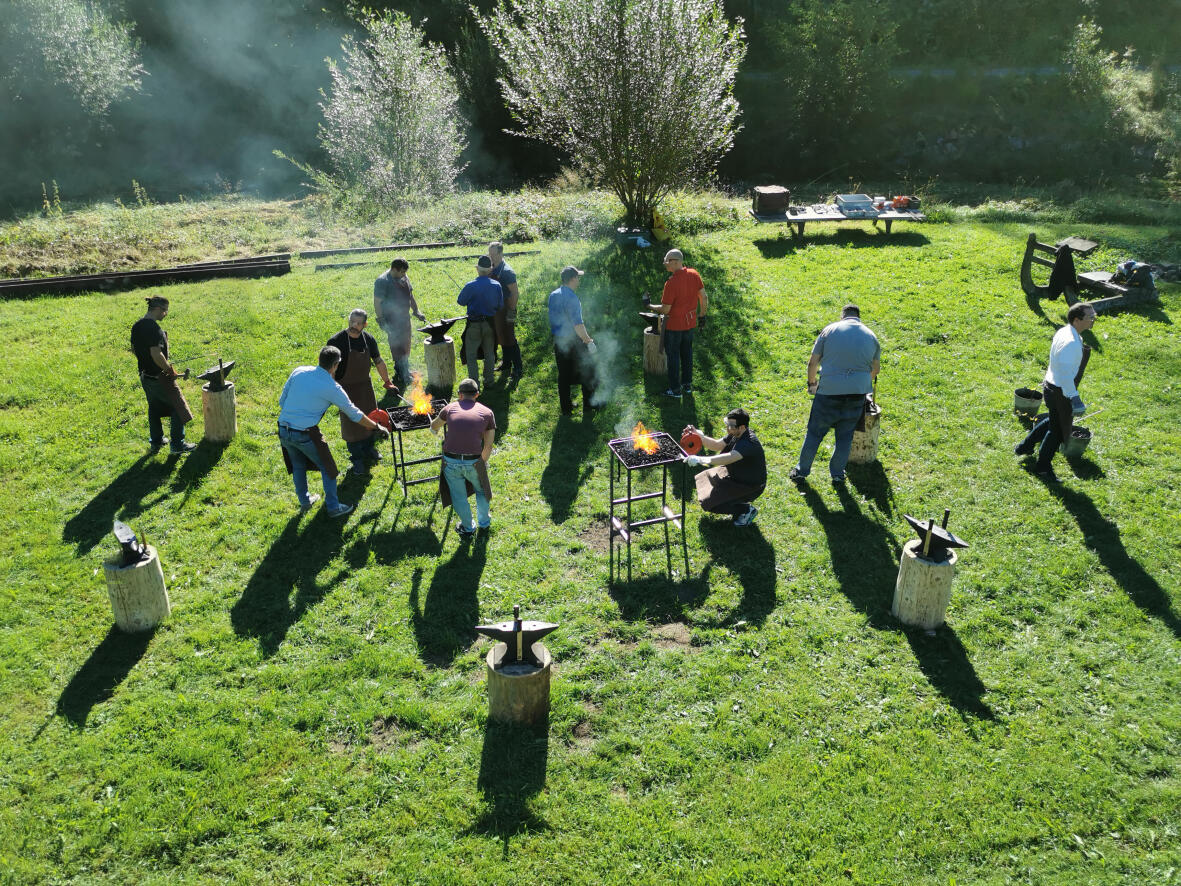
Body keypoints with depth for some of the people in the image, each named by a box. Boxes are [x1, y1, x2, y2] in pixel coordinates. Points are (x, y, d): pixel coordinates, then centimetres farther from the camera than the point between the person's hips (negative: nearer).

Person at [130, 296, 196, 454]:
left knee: (154, 407, 22)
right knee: (177, 407, 3)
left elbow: (134, 348, 16)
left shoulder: (137, 326, 5)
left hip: (144, 374, 9)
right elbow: (156, 354, -29)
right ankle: (177, 444, 5)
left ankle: (156, 441, 33)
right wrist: (169, 370, -17)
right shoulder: (153, 328, -23)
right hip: (159, 376, -9)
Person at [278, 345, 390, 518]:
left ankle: (304, 501, 43)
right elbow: (354, 414, -1)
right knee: (327, 468, 14)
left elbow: (282, 400, 9)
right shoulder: (332, 388, -10)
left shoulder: (299, 372, 3)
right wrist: (377, 427, 12)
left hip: (283, 431, 6)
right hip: (305, 434, -6)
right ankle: (333, 507, 22)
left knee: (298, 465, 27)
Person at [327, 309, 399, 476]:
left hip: (365, 385, 5)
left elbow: (379, 362, 8)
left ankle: (369, 448, 40)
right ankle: (357, 458, 16)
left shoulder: (369, 340, -5)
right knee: (350, 422, 1)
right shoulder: (336, 341, -19)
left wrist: (388, 382, 14)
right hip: (346, 388, -5)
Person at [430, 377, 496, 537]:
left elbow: (434, 426, 30)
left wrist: (434, 430, 54)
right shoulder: (487, 413, 6)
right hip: (473, 462, 0)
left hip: (451, 462, 1)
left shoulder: (450, 407, 9)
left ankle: (468, 528, 39)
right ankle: (484, 522, 47)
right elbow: (488, 446, 7)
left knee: (459, 497, 21)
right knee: (481, 489, 28)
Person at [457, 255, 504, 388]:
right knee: (489, 353, 18)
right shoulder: (496, 285, -8)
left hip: (474, 324, -4)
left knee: (471, 355, 6)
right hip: (490, 324, 4)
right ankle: (488, 380, 26)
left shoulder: (470, 286, -19)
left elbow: (461, 301, -5)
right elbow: (500, 305, 0)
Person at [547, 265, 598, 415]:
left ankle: (566, 407, 20)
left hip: (558, 341, 7)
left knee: (563, 375, 14)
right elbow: (577, 324, -24)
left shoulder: (553, 295, 5)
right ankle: (588, 406, 16)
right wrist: (589, 341, -20)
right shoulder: (572, 298, -20)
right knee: (587, 373, 8)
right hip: (574, 341, -7)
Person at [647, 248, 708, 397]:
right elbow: (703, 298, 0)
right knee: (687, 353, 20)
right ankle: (687, 384, 31)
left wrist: (650, 307, -3)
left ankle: (675, 389, 15)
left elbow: (665, 309, -19)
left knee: (673, 355, 7)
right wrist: (702, 316, 13)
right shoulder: (694, 275, -6)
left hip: (674, 325, -7)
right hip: (690, 322, 7)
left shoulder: (671, 283, -25)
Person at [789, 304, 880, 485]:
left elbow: (812, 363, 2)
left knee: (814, 432, 9)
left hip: (829, 391, -2)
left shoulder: (830, 330, 1)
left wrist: (811, 383, 19)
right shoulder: (871, 336, 10)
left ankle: (801, 471, 18)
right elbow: (875, 368, 21)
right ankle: (837, 473, 22)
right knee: (845, 436, 14)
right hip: (857, 393, 2)